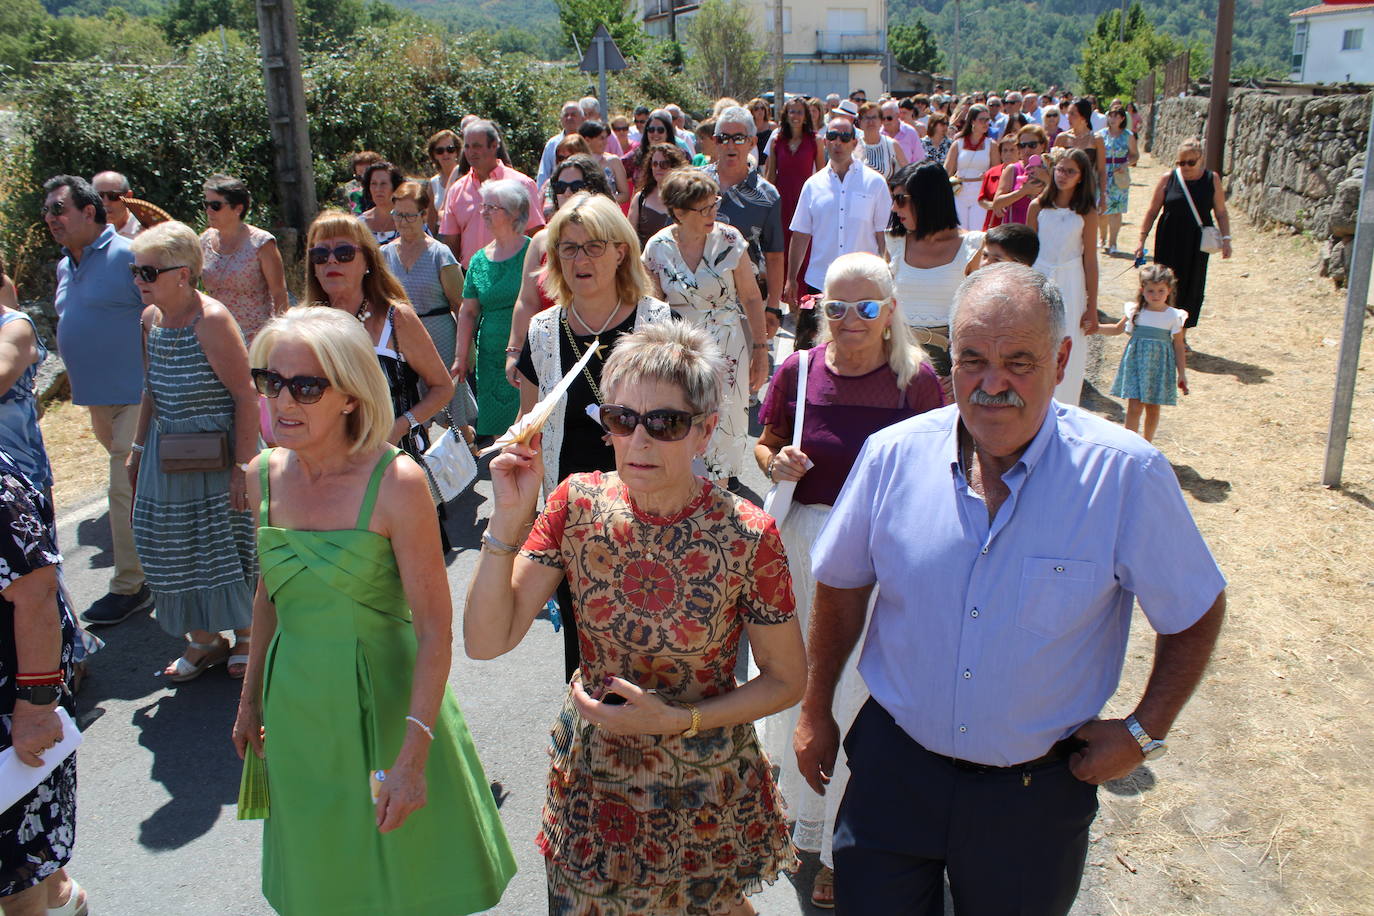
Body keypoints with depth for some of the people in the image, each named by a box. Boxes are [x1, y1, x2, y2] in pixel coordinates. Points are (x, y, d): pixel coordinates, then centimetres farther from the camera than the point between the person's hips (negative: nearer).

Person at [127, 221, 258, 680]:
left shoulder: (212, 320, -19)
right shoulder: (151, 320, 5)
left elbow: (246, 394, -20)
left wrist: (243, 464, -22)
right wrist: (139, 447, 17)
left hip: (217, 456, -7)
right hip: (167, 455, 8)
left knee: (229, 546, 5)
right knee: (178, 550, 13)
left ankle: (246, 636, 25)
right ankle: (203, 640, 30)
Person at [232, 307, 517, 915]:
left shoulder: (396, 483, -21)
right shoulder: (264, 475, -3)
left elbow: (434, 629, -20)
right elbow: (269, 594, 11)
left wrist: (412, 755, -23)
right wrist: (251, 698, 16)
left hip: (383, 701, -5)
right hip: (296, 706, 5)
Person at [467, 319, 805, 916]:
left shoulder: (746, 535, -22)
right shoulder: (578, 504, -14)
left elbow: (786, 681, -10)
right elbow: (486, 640, -15)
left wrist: (672, 719, -21)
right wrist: (509, 519, -27)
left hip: (703, 790, -2)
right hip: (591, 777, 2)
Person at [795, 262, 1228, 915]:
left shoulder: (1125, 476, -17)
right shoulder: (893, 455, -10)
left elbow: (1194, 614, -3)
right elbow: (841, 587, 3)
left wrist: (1143, 733, -5)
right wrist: (816, 711, 8)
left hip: (1036, 789, -1)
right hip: (894, 764, 2)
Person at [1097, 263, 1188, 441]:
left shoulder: (1174, 316, -5)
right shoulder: (1135, 311, -1)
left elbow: (1179, 347, 1)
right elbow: (1117, 329, 15)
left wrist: (1182, 374, 1)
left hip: (1159, 366, 0)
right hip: (1136, 362, 0)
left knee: (1153, 408, 9)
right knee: (1134, 407, -6)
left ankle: (1147, 445, 27)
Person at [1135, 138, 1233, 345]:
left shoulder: (1212, 180, 0)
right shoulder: (1168, 179, -3)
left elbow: (1221, 213, 6)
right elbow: (1152, 211, 3)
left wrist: (1225, 238, -4)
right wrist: (1142, 240, -1)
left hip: (1197, 245, 1)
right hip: (1169, 244, -1)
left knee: (1192, 289, 6)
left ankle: (1182, 334, 20)